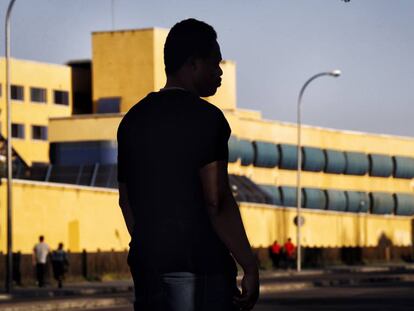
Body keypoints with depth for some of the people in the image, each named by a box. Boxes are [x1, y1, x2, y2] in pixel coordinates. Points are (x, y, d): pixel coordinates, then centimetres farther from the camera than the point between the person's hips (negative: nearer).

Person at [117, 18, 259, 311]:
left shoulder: (133, 119, 14)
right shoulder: (205, 117, -9)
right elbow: (217, 202, -15)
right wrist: (250, 267, -11)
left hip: (148, 265, 7)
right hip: (200, 267, -7)